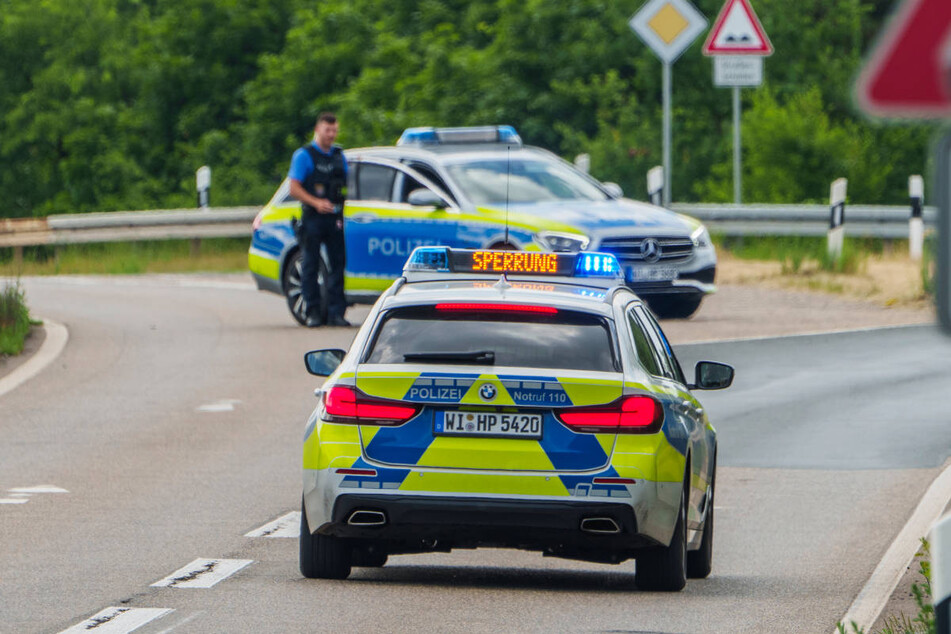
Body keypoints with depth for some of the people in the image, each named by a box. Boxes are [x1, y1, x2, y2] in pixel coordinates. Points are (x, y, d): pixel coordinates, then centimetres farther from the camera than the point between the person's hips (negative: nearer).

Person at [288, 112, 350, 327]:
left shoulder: (339, 155, 17)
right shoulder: (304, 155, 1)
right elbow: (294, 188, -5)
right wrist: (316, 202, -17)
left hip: (335, 218, 4)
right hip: (312, 218, -4)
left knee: (337, 264, -1)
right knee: (310, 265, -1)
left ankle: (336, 312, 0)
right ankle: (313, 312, 3)